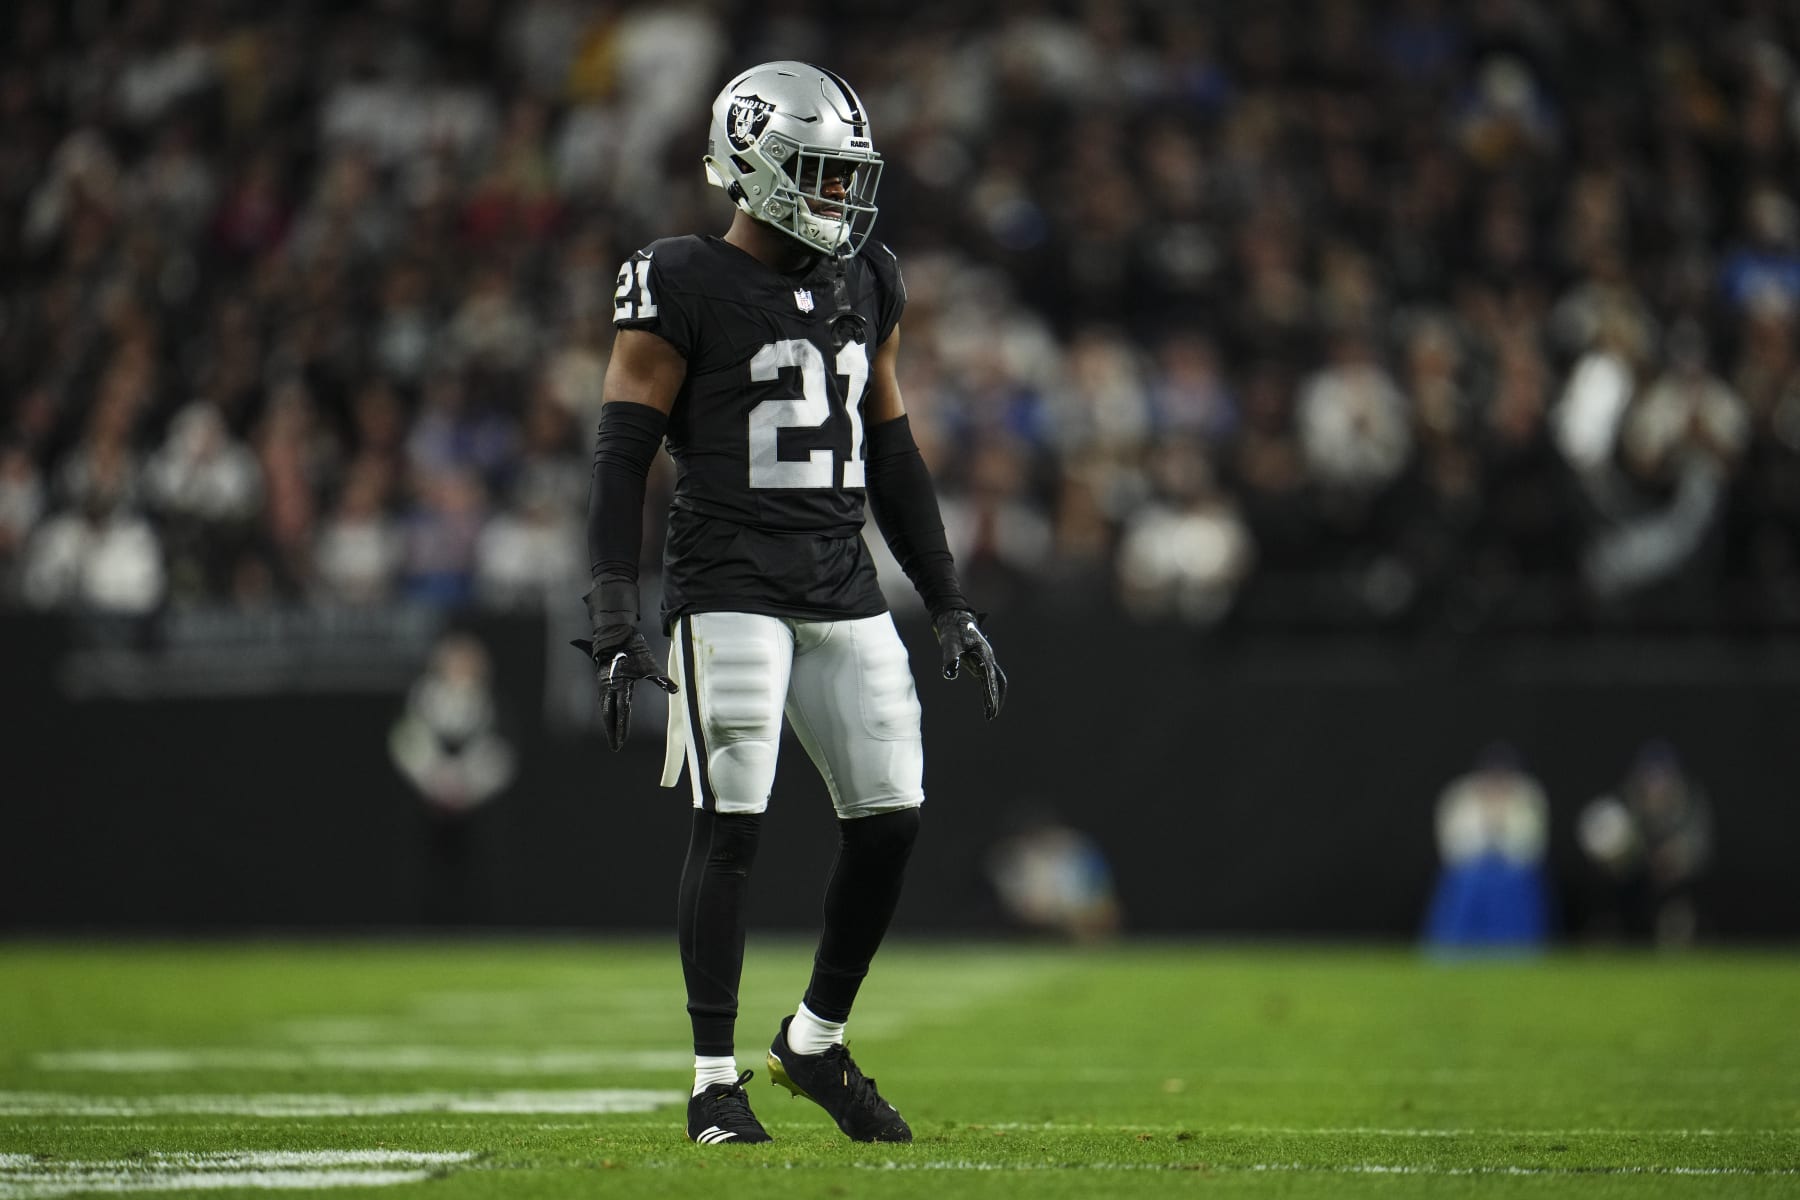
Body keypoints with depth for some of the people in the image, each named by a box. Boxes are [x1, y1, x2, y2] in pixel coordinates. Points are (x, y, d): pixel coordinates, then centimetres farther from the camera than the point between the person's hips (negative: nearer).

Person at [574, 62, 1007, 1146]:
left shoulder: (867, 286, 13)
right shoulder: (683, 289, -6)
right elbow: (622, 461, -7)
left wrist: (952, 610, 16)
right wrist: (617, 626, -14)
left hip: (845, 590, 6)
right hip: (729, 585, -6)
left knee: (891, 819, 2)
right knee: (733, 823, -9)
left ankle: (817, 1042, 20)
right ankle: (716, 1078, 0)